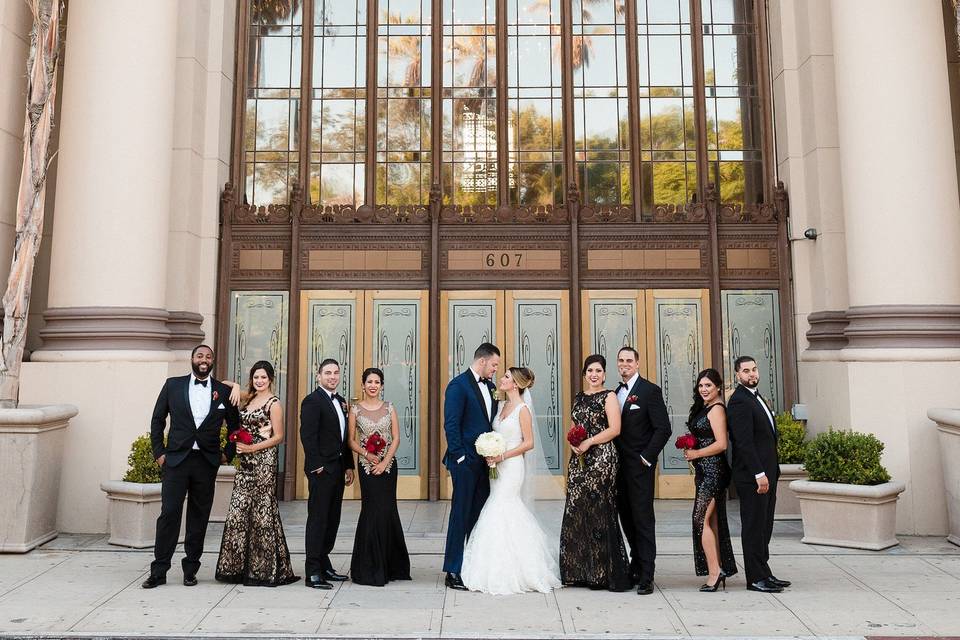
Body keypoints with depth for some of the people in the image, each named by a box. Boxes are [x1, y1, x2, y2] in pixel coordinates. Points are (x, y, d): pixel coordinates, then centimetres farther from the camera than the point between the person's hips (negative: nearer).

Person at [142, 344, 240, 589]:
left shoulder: (224, 391, 6)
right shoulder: (173, 385, 5)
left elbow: (235, 426, 15)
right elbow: (157, 420, 9)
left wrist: (228, 454, 8)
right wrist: (158, 453, 2)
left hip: (207, 463, 1)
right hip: (176, 459, -1)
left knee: (199, 517, 7)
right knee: (169, 513, -3)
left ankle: (190, 570, 18)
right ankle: (158, 571, 7)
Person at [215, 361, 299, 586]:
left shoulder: (273, 403, -5)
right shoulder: (248, 399, 13)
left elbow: (278, 437, -7)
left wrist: (252, 448, -16)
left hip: (264, 460, -6)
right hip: (246, 462, 6)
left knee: (262, 512, -1)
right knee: (238, 512, 5)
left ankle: (265, 569, 9)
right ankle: (240, 566, 16)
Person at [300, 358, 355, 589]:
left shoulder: (341, 401, 16)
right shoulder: (312, 401, -9)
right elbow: (307, 436, -15)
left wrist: (349, 466, 14)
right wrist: (317, 465, -18)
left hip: (338, 469, 8)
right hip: (321, 469, -8)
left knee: (332, 519, 13)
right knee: (317, 519, -3)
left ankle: (324, 564, 24)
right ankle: (313, 572, 3)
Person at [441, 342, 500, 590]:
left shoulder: (489, 386, 14)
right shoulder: (458, 385, -10)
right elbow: (451, 425, -15)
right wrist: (460, 457, -17)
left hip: (484, 461, 8)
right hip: (466, 462, -7)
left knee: (479, 515, 12)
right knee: (461, 516, -1)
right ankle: (453, 572, 8)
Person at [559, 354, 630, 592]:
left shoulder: (609, 396, -2)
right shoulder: (579, 398, 17)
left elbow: (615, 429, -11)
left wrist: (589, 442, -15)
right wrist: (573, 443, 0)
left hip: (602, 457, -6)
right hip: (578, 459, 6)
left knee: (599, 511, -5)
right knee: (577, 512, 6)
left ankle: (604, 573, 5)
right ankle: (581, 571, 16)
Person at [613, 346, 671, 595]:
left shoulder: (650, 390, -7)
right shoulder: (616, 392, 13)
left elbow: (663, 428, -12)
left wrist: (646, 457, -13)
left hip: (640, 465, -6)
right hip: (619, 466, 6)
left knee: (643, 519, -3)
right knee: (626, 518, 13)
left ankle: (646, 576, 3)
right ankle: (636, 565, 27)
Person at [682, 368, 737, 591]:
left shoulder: (716, 409, -12)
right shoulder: (704, 408, 17)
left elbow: (721, 444, -19)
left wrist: (696, 454, -11)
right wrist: (696, 465, 10)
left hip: (713, 471, -10)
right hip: (707, 472, 10)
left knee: (702, 520, -9)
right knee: (712, 521, 11)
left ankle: (714, 573, -6)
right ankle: (719, 571, 17)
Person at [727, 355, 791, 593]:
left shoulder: (756, 397, 17)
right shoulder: (739, 401, -14)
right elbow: (744, 442, -20)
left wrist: (770, 472, 16)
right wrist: (759, 474, -22)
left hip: (766, 474, 9)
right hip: (752, 477, -9)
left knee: (764, 526, 14)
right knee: (754, 527, -2)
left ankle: (764, 572, 23)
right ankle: (756, 578, 6)